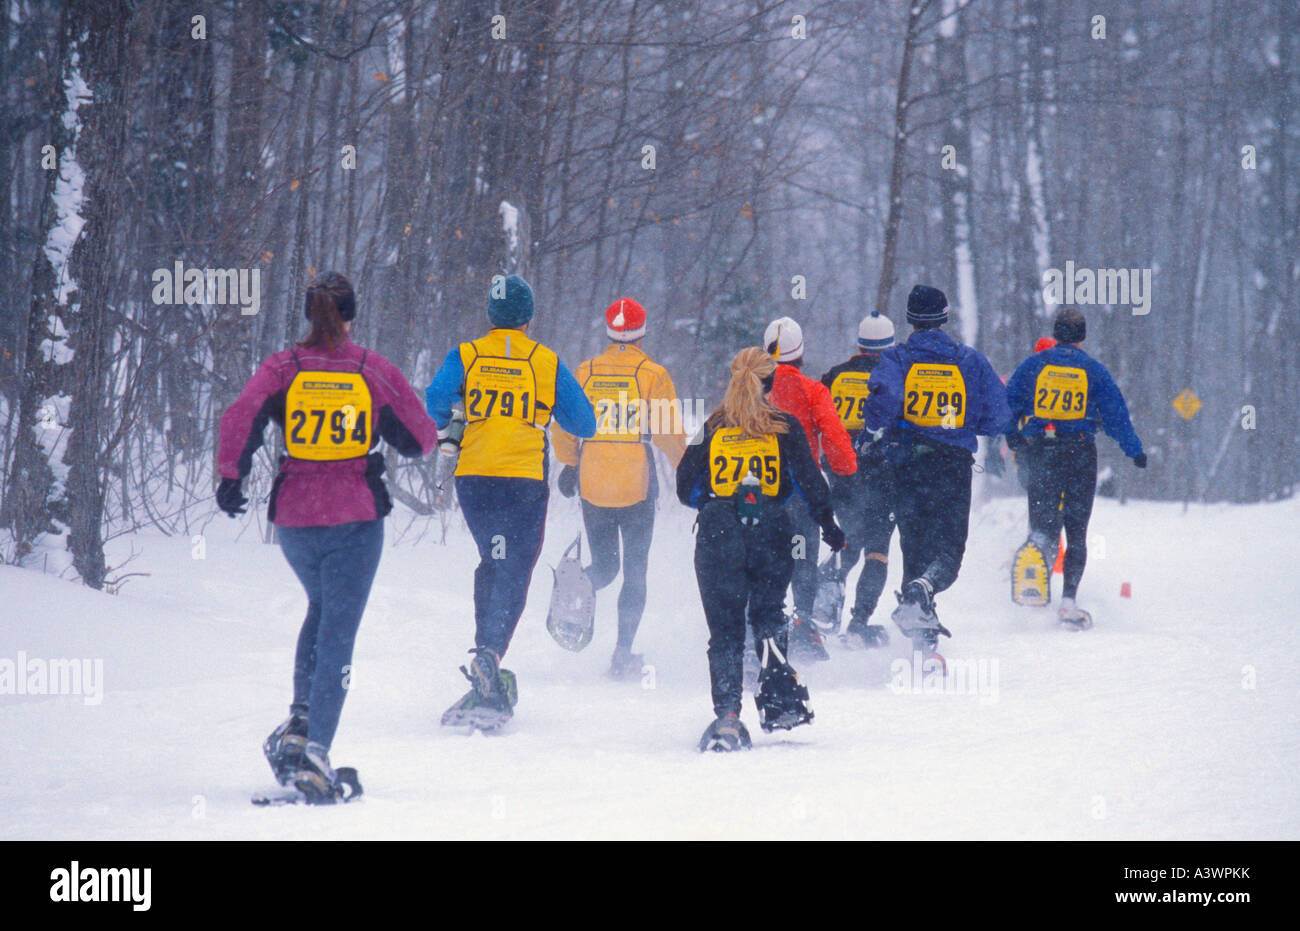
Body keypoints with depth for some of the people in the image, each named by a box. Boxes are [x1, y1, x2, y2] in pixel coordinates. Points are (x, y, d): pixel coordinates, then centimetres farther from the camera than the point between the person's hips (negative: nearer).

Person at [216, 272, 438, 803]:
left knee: (321, 609, 27)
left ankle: (300, 720, 14)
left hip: (294, 516, 2)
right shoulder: (375, 371, 0)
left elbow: (240, 420, -15)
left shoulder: (282, 368, 0)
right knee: (338, 631, -1)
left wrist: (231, 478, -4)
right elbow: (422, 439, 4)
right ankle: (315, 749, -14)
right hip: (356, 518, -2)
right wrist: (392, 442, 25)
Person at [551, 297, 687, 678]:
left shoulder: (586, 372, 4)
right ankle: (623, 654, 1)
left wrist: (568, 464, 24)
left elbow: (564, 425, 8)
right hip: (637, 484, -2)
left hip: (592, 484, 2)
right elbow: (670, 432, -7)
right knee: (635, 572, 8)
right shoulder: (653, 374, -4)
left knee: (604, 566, 14)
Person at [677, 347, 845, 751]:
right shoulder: (784, 427, 1)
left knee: (725, 630, 3)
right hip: (771, 534, 0)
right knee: (768, 614, 17)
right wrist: (829, 526, 11)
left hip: (718, 536, 0)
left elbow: (686, 488, 7)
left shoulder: (713, 429, 4)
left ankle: (727, 714, -10)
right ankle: (780, 697, -1)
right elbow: (810, 483, -1)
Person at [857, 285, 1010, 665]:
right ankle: (921, 592, -34)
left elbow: (886, 393, -22)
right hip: (954, 468, -1)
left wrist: (870, 434, -9)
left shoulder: (897, 358, 0)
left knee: (915, 546, 11)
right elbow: (998, 417, 2)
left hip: (908, 466, 1)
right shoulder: (970, 362, 4)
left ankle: (923, 640, 9)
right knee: (948, 549, 0)